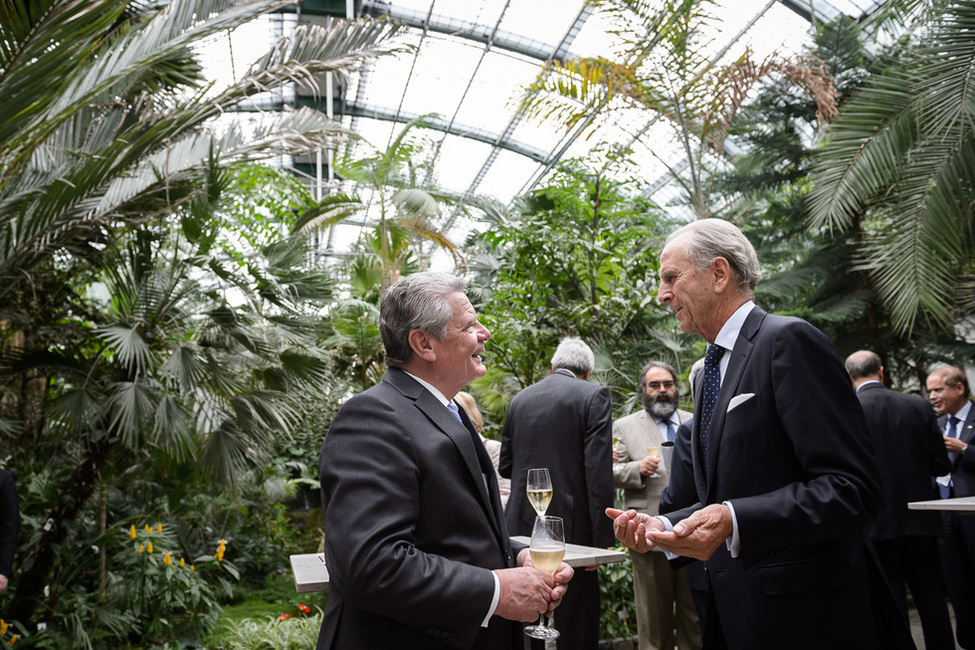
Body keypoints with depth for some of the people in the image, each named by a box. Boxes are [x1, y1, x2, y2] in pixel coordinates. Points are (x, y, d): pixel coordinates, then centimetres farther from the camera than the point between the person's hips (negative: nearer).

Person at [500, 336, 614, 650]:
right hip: (570, 527, -5)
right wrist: (601, 539, -12)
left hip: (522, 525, 5)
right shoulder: (593, 396, -5)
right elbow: (598, 472, -13)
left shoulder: (519, 399, 10)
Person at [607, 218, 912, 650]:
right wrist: (663, 525, 2)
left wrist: (733, 522, -30)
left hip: (803, 615, -8)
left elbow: (853, 488, -21)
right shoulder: (710, 369, 13)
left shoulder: (789, 340, -14)